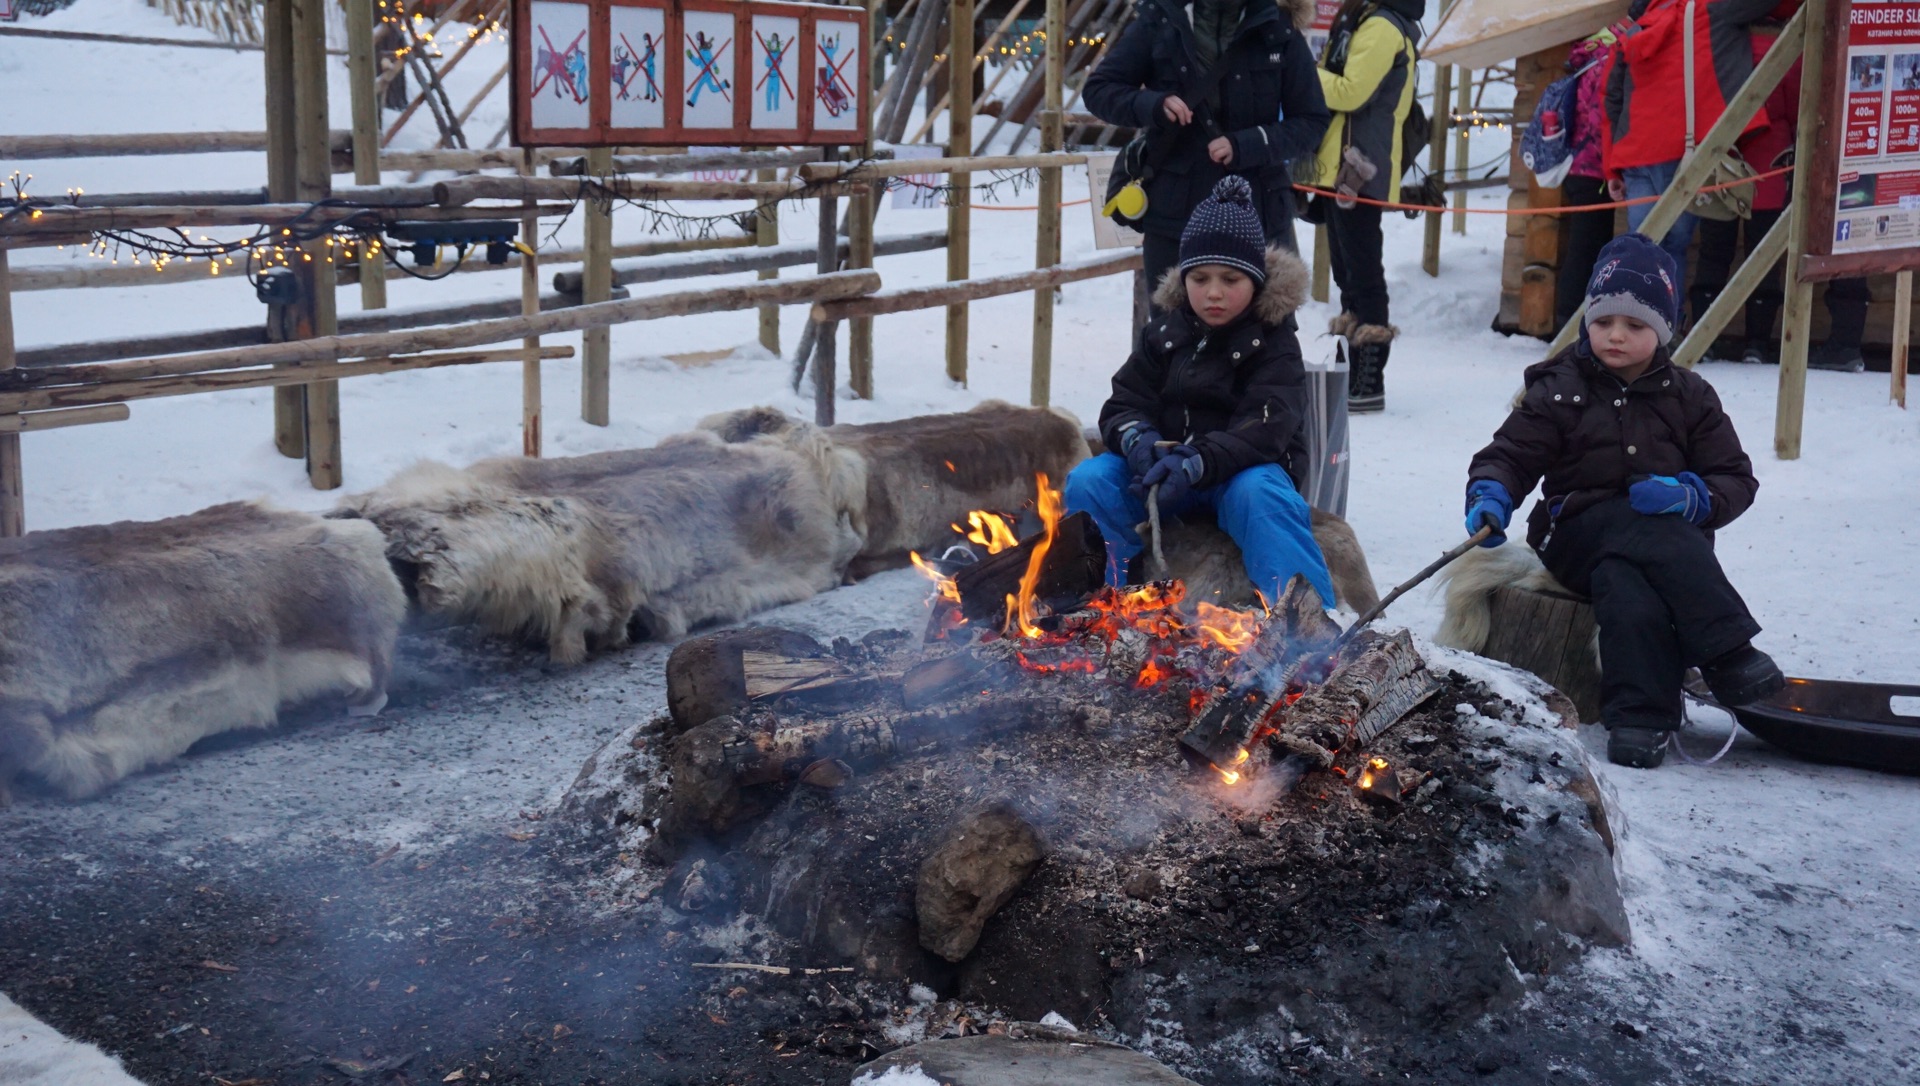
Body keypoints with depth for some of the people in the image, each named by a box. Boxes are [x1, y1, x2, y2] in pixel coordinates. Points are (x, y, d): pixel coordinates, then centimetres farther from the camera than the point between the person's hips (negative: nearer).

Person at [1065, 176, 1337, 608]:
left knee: (1258, 496, -37)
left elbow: (1264, 429, -20)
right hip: (1162, 464, 4)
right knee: (1089, 482, -20)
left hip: (1246, 467, -4)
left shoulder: (1273, 345, -6)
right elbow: (1124, 405, 4)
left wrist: (1198, 462, -37)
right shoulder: (1162, 336, 8)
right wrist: (1137, 440, -22)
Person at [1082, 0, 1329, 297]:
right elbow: (1098, 88, 4)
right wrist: (1153, 105, -17)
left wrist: (1246, 145, -18)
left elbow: (1312, 122, 0)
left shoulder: (1278, 28, -2)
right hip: (1173, 214, 1)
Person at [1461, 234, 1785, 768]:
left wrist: (1691, 498, -14)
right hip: (1580, 533, -1)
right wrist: (1489, 496, -20)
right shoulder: (1560, 390, 6)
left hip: (1668, 533, 2)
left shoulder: (1688, 397, 11)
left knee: (1625, 580, -35)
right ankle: (1729, 655, -37)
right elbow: (1508, 455, 3)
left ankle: (1639, 715, -34)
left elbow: (1735, 478, 9)